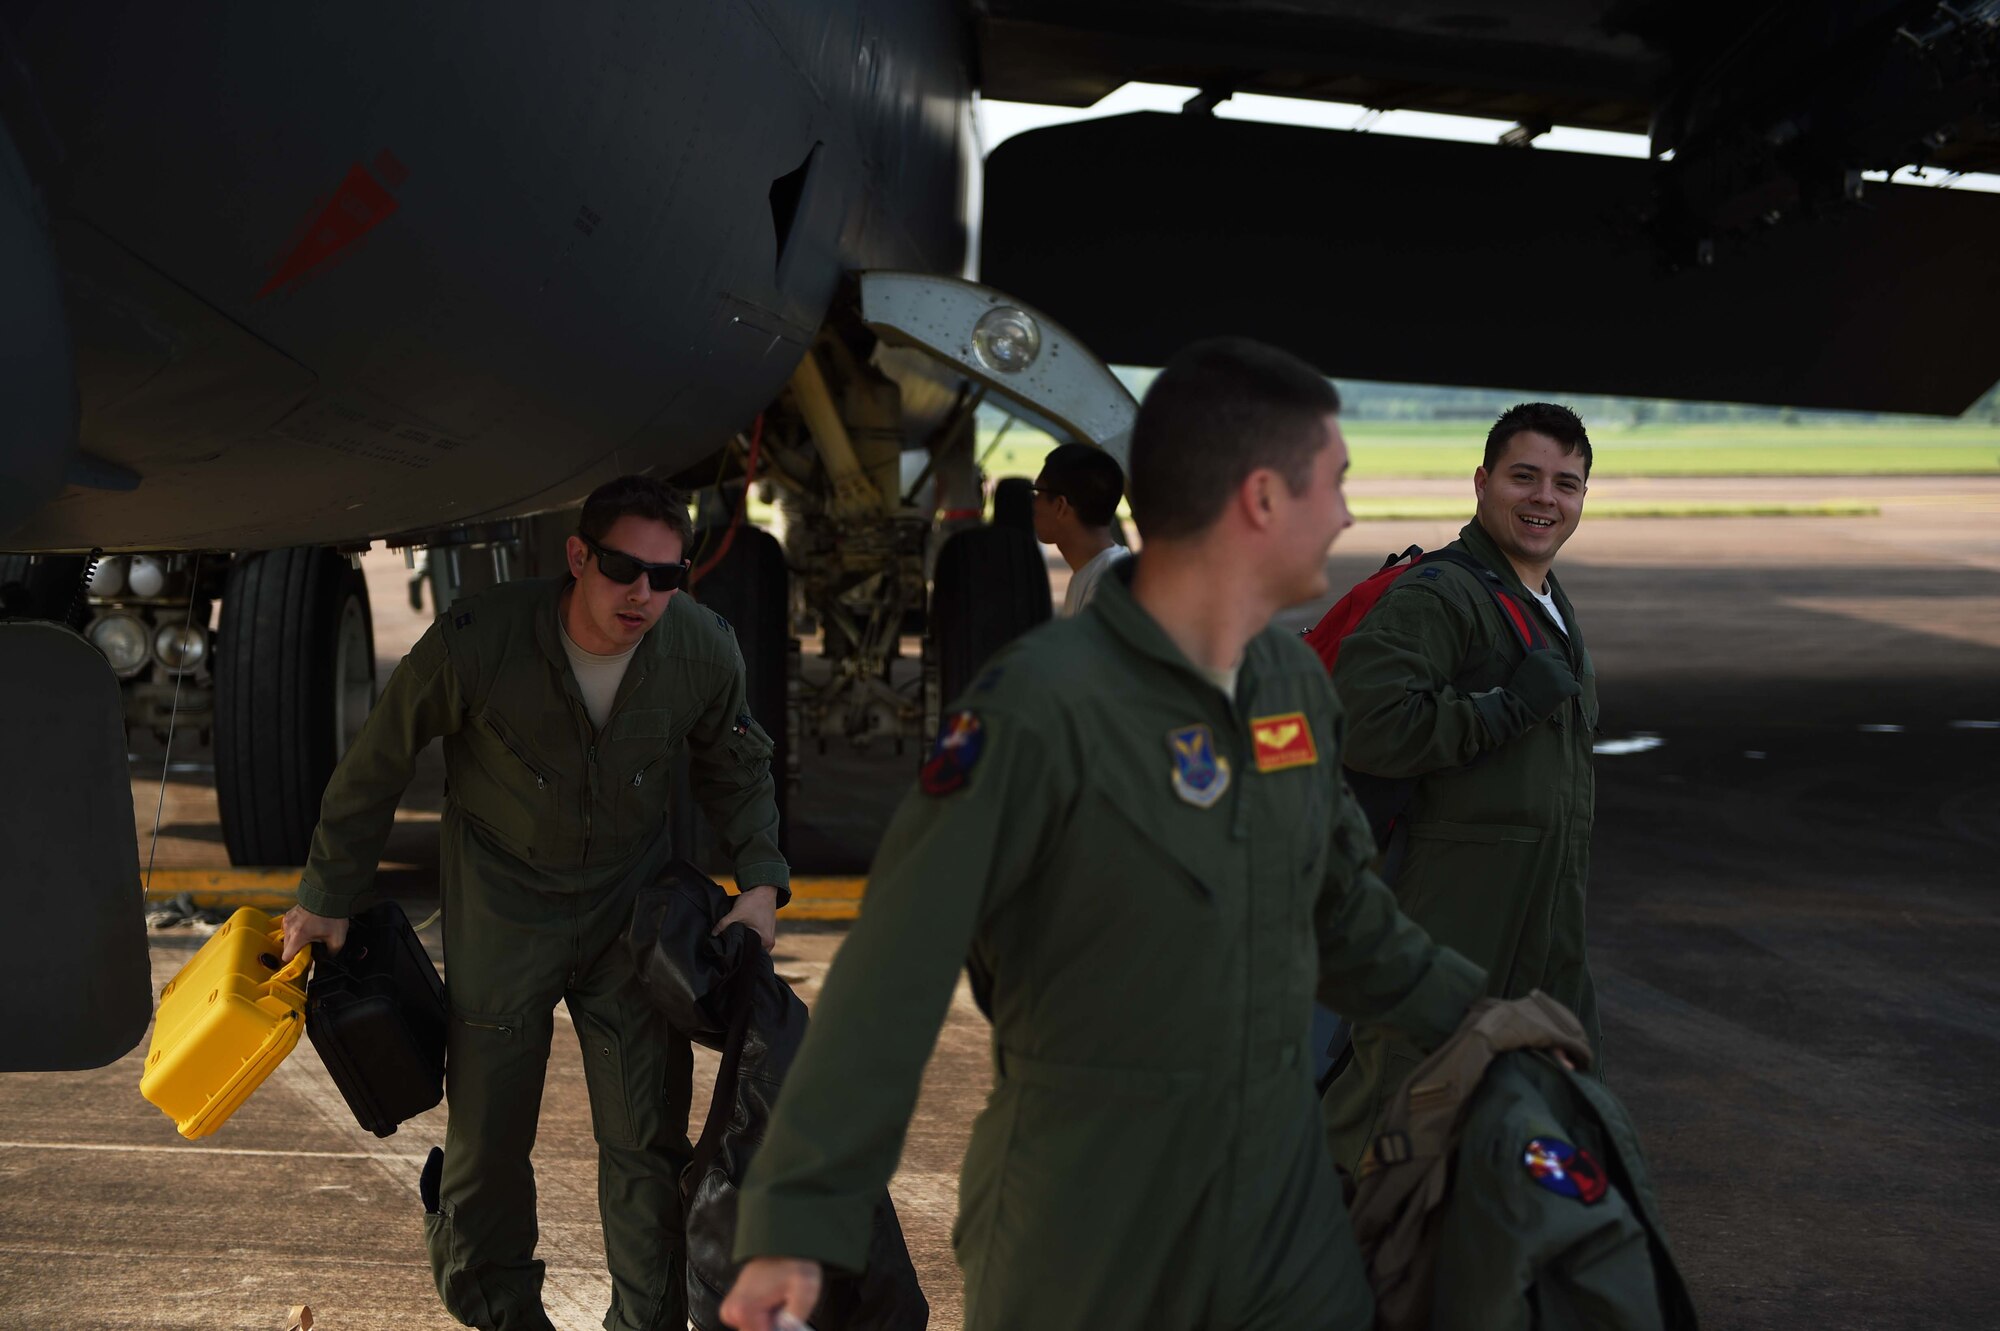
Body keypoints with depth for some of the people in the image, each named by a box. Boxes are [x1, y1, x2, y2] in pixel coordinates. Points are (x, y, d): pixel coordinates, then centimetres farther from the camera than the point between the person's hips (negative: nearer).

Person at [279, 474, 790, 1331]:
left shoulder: (703, 650, -15)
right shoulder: (478, 642, -25)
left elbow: (737, 772, 7)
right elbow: (377, 763, -9)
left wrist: (761, 880, -6)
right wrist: (328, 897, -1)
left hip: (629, 906, 2)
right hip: (502, 913, -2)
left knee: (649, 1138, 3)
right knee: (488, 1138, 6)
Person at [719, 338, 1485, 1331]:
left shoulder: (1295, 681, 3)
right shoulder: (1042, 708, -21)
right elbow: (893, 980, -21)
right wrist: (796, 1222, -23)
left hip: (1285, 1202, 6)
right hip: (1083, 1227, -6)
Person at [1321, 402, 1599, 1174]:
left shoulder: (1553, 610, 19)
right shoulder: (1438, 595, -15)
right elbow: (1363, 723, -30)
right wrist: (1512, 705, -23)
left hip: (1543, 929, 9)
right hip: (1448, 925, -9)